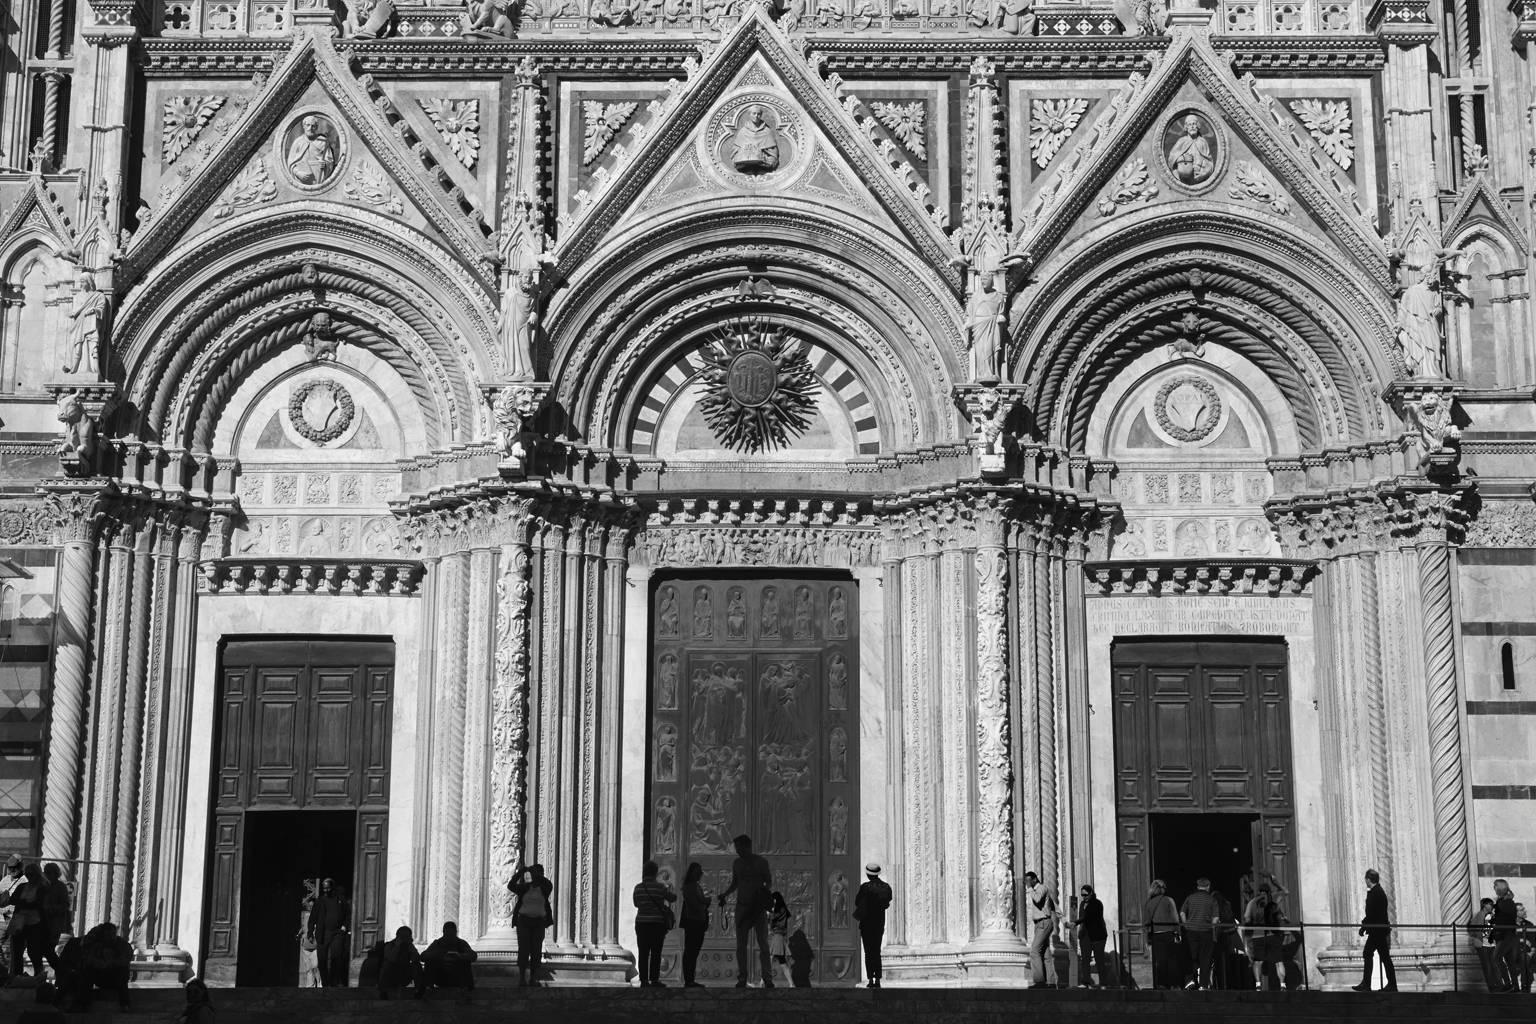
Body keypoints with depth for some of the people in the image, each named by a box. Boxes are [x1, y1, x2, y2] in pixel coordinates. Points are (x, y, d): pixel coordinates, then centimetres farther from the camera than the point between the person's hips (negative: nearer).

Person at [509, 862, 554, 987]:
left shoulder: (544, 889, 3)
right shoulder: (524, 888, 3)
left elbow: (549, 885, -19)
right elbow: (511, 885, -12)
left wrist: (535, 873, -19)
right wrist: (520, 872, -18)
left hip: (538, 922, 1)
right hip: (523, 920, -1)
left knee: (536, 951, -1)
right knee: (523, 949, -3)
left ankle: (533, 978, 3)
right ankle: (521, 977, 1)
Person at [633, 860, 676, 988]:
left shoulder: (638, 887, 0)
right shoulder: (660, 887, -10)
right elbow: (673, 898, 4)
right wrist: (669, 889, 23)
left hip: (641, 923, 3)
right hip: (657, 923, -3)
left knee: (643, 953, 6)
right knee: (655, 953, 3)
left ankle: (644, 980, 5)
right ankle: (654, 980, 2)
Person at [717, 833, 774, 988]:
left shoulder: (761, 861, -2)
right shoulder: (737, 863, 9)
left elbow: (769, 882, 3)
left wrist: (766, 890, -16)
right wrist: (724, 894, 5)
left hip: (759, 907, -3)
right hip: (742, 907, 3)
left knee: (763, 944, -5)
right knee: (740, 945, 1)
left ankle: (768, 979, -4)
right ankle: (741, 979, 4)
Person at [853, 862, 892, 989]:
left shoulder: (865, 887, -14)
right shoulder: (886, 887, 0)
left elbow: (857, 902, -7)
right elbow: (887, 903, 6)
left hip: (867, 923, -4)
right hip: (880, 923, 4)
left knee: (868, 952, 1)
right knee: (877, 951, 12)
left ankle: (871, 979, -4)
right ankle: (878, 979, 7)